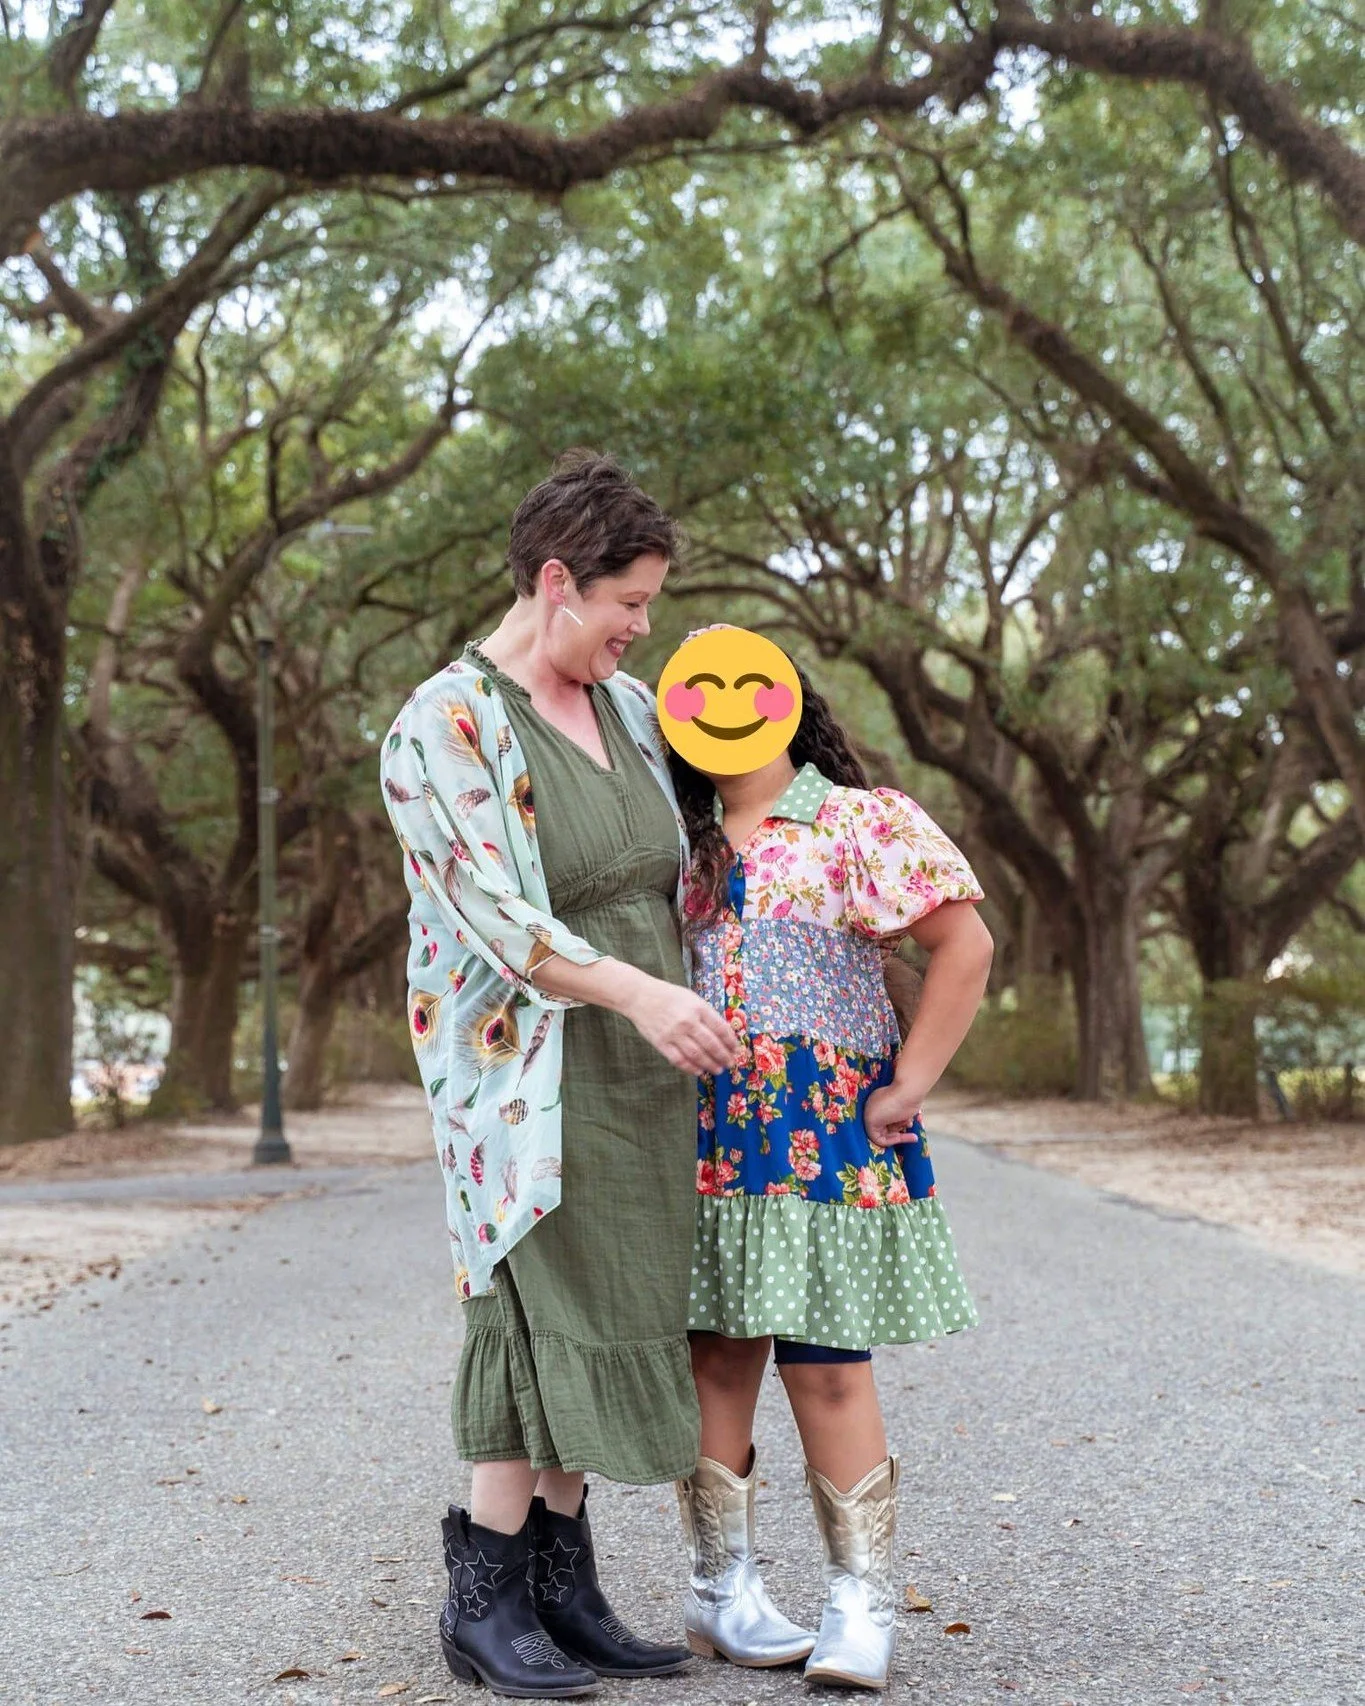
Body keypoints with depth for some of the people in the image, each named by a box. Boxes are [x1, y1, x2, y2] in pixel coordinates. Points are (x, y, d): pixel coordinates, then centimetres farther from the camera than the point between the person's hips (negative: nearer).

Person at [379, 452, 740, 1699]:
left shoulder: (629, 706, 11)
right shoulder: (444, 727, -12)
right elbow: (494, 916, -21)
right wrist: (639, 994, -30)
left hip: (640, 1077, 7)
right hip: (526, 1069, -7)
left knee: (606, 1324, 8)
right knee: (545, 1318, -5)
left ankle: (562, 1579, 17)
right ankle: (484, 1598, 8)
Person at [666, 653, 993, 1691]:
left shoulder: (864, 823, 0)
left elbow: (966, 945, -5)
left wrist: (907, 1089, -8)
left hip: (827, 1140, -4)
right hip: (700, 1143, 4)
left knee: (828, 1366, -4)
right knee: (715, 1358, 6)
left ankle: (863, 1605, 6)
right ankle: (722, 1587, 17)